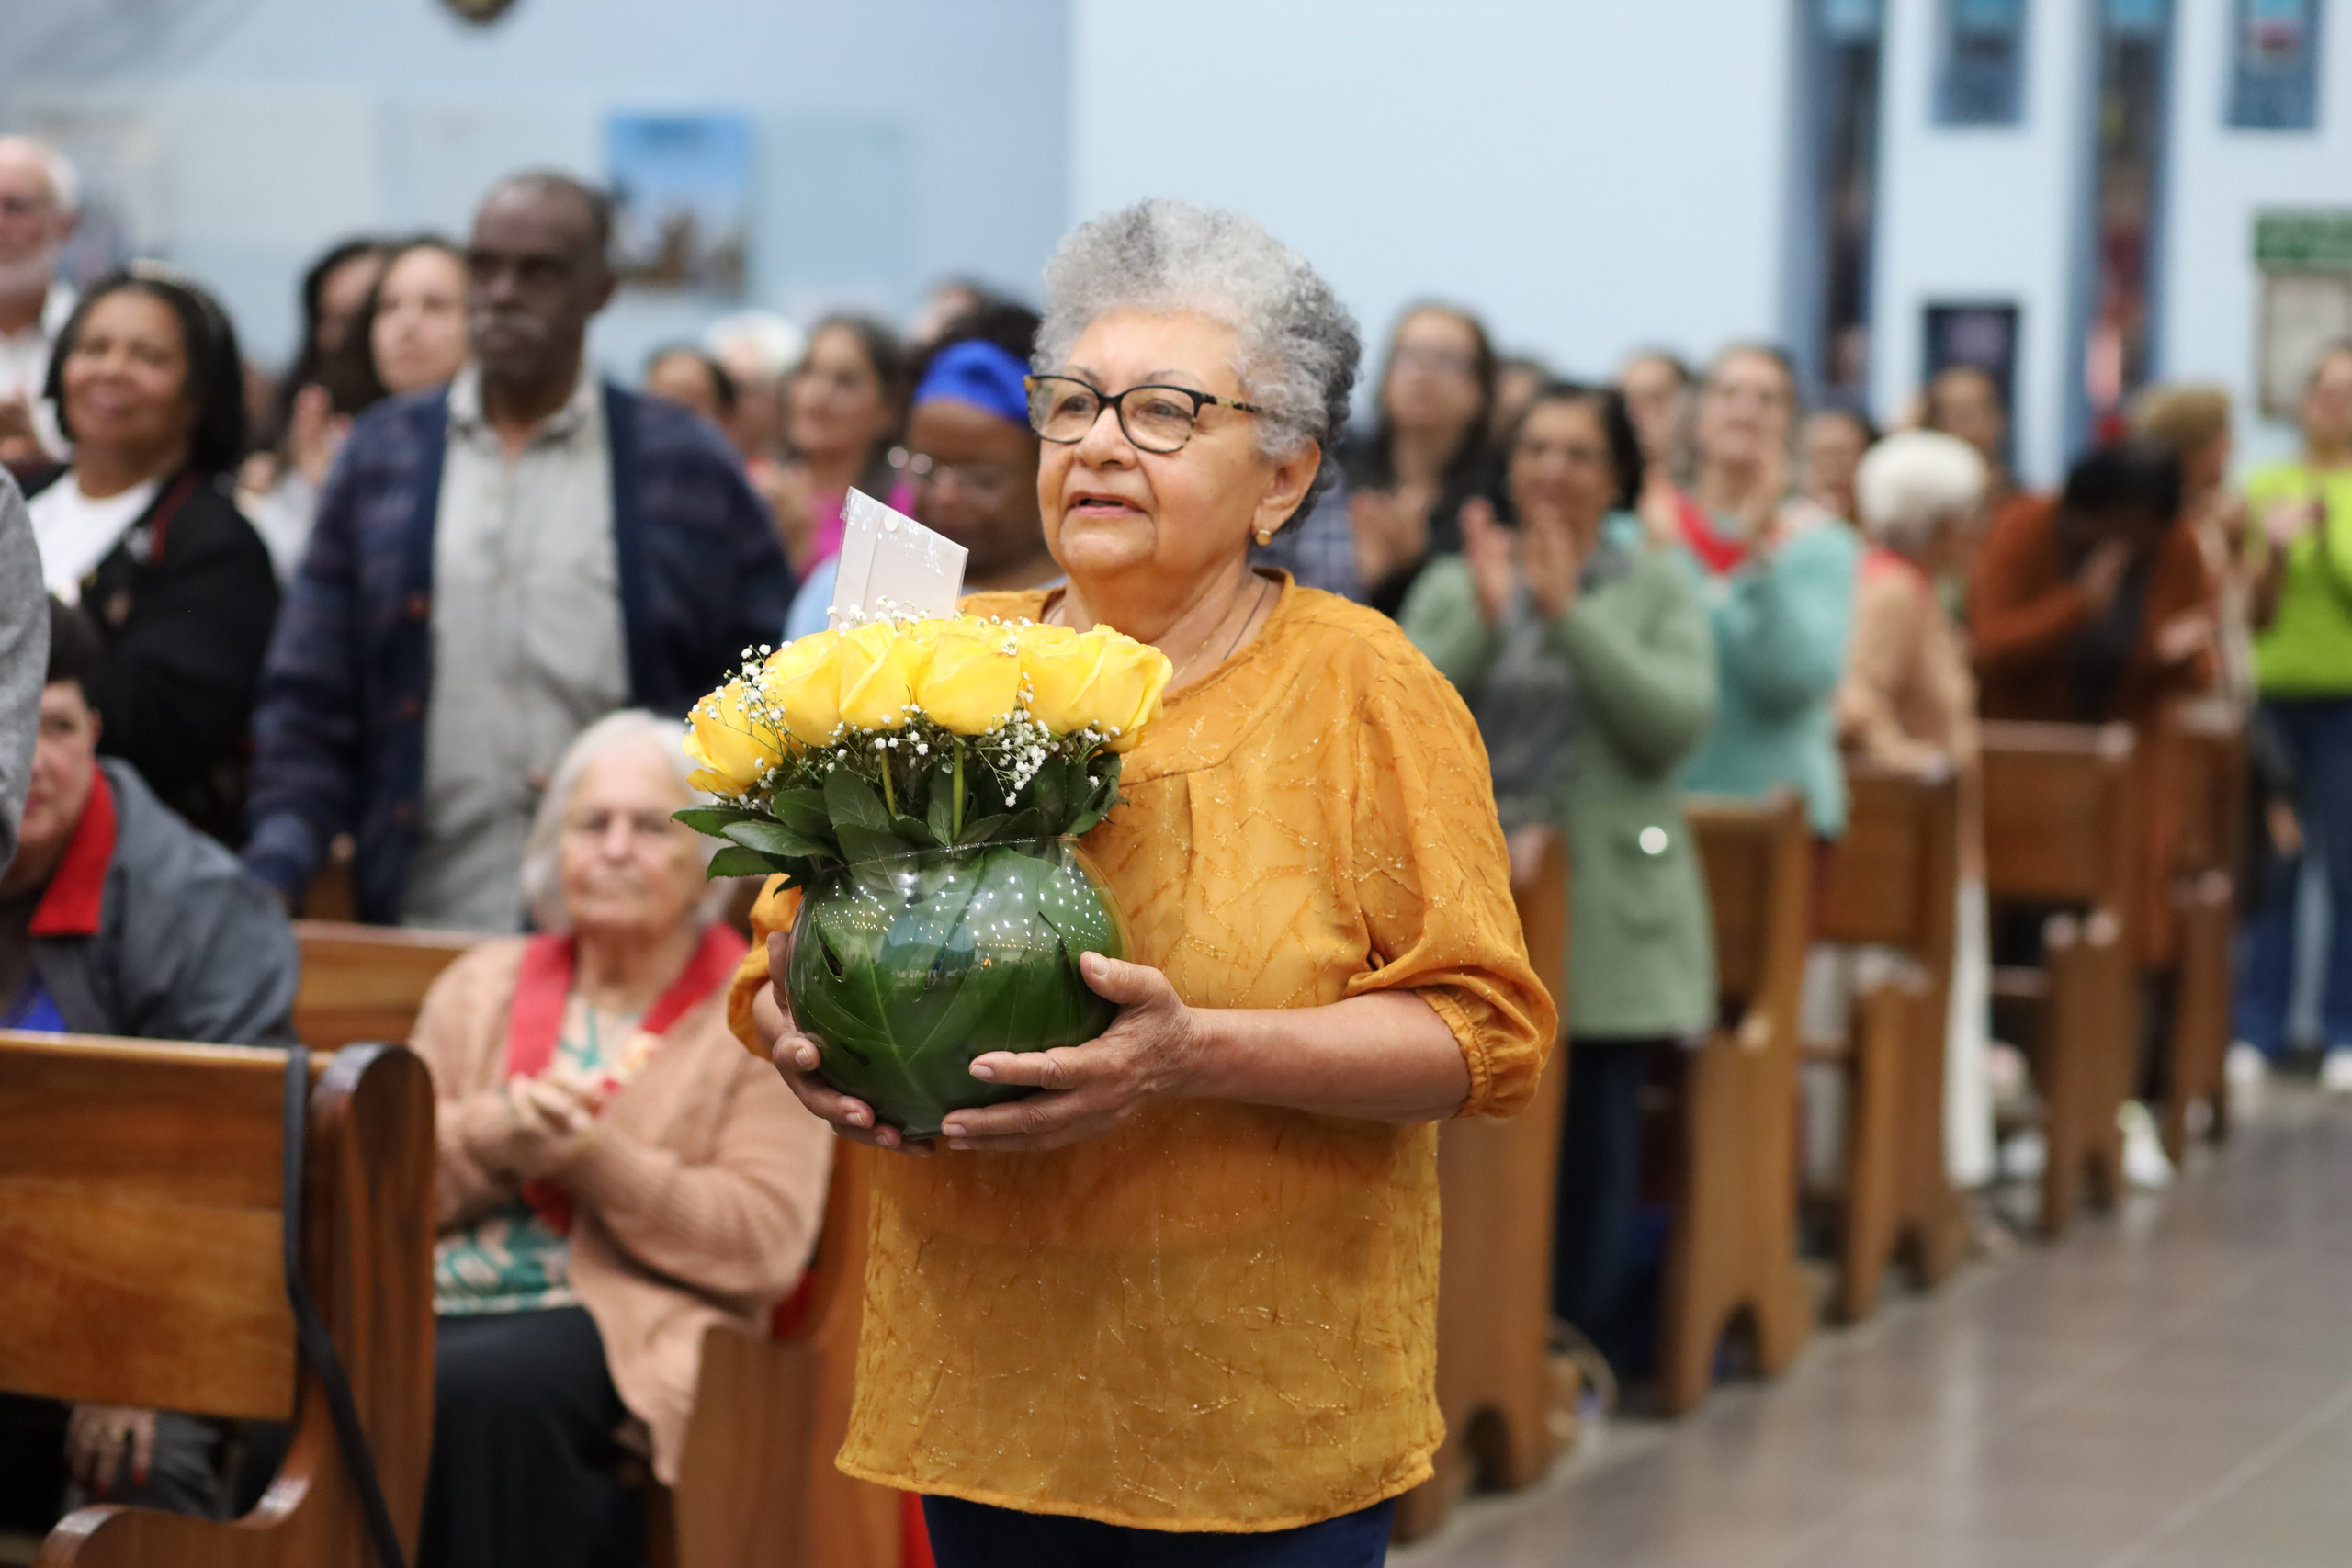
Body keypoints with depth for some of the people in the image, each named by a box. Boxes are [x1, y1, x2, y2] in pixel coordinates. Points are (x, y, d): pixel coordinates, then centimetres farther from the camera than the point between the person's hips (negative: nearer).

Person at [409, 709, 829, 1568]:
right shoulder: (484, 983, 21)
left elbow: (767, 1241, -5)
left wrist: (591, 1157, -12)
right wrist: (495, 1135, -8)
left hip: (621, 1317, -4)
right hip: (437, 1298, 4)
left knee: (484, 1382, -37)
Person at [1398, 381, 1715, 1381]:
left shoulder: (1658, 590, 5)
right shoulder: (1452, 584, 10)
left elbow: (1678, 723, -11)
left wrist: (1568, 614, -16)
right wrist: (1484, 618, -16)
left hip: (1605, 916, -1)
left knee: (1594, 1147, 2)